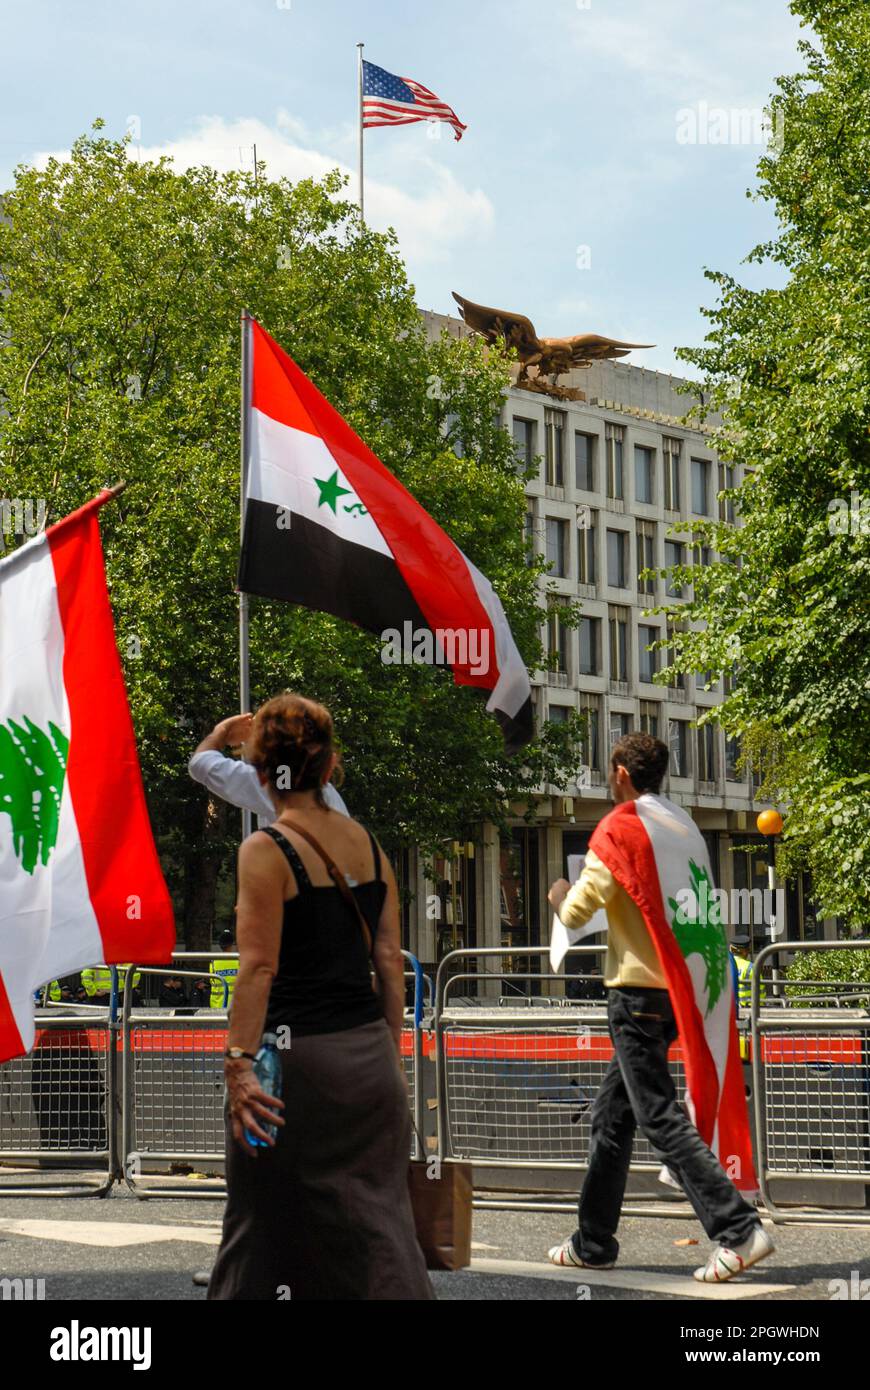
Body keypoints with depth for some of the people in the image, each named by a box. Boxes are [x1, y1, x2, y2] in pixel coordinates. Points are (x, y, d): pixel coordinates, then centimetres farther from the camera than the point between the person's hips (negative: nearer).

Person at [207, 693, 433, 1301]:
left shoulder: (266, 851, -10)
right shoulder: (367, 843, 7)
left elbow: (260, 967, -17)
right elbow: (391, 961, 9)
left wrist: (239, 1063, -17)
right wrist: (389, 1056, 15)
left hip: (298, 1056, -6)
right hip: (369, 1055, 6)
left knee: (267, 1227, 6)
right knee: (377, 1217, 11)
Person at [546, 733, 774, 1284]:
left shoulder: (620, 829, -11)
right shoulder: (679, 825, 13)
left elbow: (579, 910, -14)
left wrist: (559, 895, 10)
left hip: (638, 992, -9)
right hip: (673, 988, 9)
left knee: (662, 1119, -10)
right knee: (611, 1115, 16)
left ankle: (739, 1229, -18)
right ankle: (594, 1242, 22)